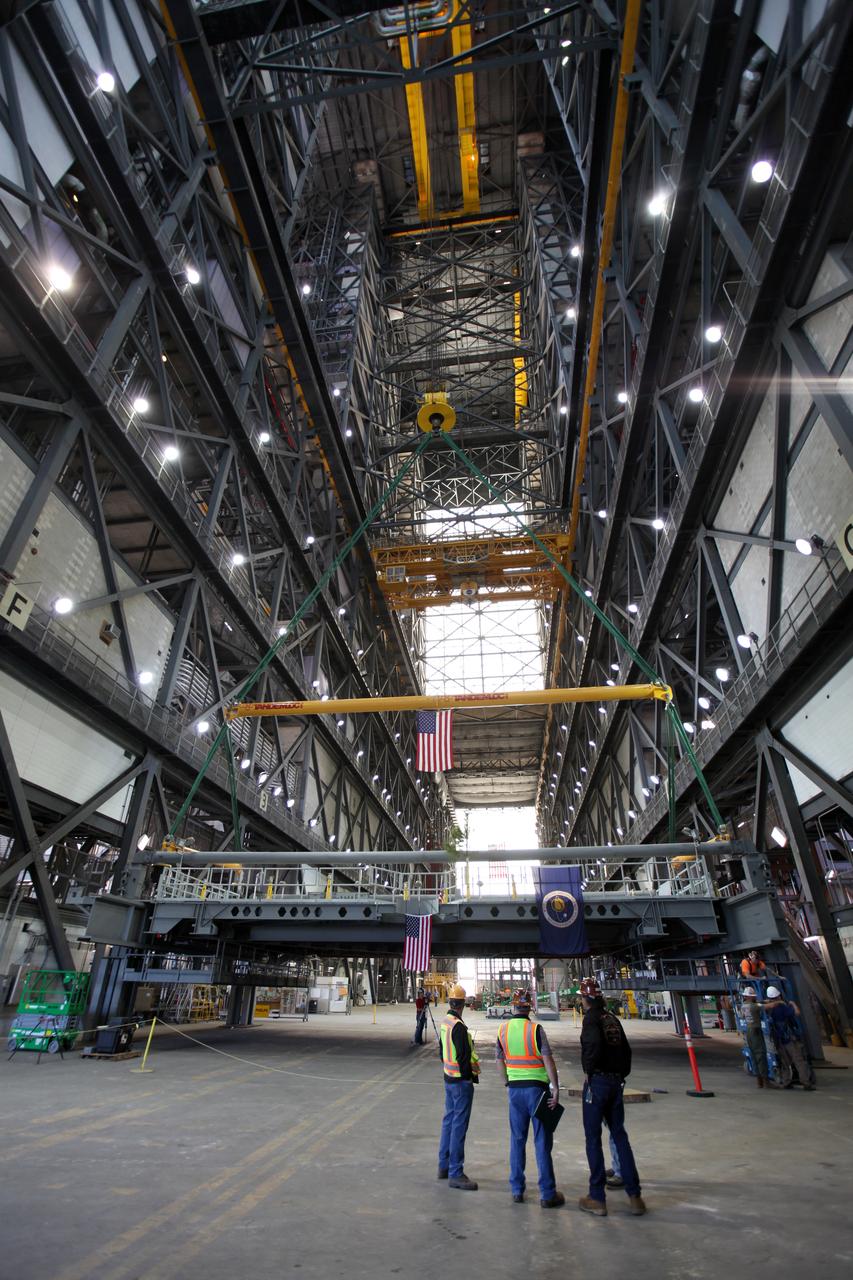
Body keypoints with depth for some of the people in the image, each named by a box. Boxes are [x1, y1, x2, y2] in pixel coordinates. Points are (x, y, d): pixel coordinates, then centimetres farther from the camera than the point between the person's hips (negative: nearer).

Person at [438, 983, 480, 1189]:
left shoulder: (444, 1023, 6)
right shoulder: (458, 1026, -23)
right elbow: (464, 1056, -22)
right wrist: (471, 1076, -11)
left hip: (448, 1078, 9)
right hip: (461, 1081, -9)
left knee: (449, 1121, 18)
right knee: (459, 1126, -1)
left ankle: (444, 1165, 29)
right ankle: (455, 1173, 5)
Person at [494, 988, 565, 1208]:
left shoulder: (503, 1030, 0)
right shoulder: (535, 1029, -14)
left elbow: (499, 1060, 8)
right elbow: (548, 1060, -17)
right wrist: (555, 1088, -11)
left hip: (515, 1088, 4)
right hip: (536, 1087, -4)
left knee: (517, 1139, 15)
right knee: (542, 1141, 6)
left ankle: (517, 1190, 23)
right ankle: (547, 1194, 13)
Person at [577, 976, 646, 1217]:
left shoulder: (591, 1017, -13)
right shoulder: (612, 1018, 9)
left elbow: (594, 1044, -29)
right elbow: (626, 1049, 12)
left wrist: (588, 1069, -13)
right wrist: (622, 1074, 19)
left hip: (597, 1081, -7)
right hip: (617, 1082, 7)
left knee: (593, 1138, 5)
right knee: (619, 1135, 16)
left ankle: (597, 1199, 12)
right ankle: (634, 1196, 18)